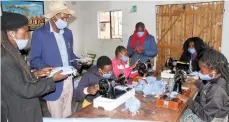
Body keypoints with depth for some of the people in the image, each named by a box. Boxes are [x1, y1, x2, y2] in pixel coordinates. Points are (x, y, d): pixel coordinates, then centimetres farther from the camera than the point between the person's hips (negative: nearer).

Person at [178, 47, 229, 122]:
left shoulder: (217, 91, -36)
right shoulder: (217, 79, -9)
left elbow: (206, 116, -28)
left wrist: (189, 101, -22)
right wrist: (196, 83, 7)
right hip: (208, 111, 8)